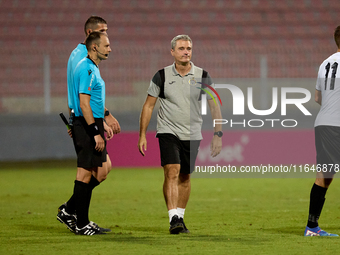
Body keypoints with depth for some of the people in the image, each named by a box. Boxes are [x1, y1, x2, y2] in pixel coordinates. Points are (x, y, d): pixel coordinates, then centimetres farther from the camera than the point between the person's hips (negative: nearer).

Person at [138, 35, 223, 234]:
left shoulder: (202, 76, -1)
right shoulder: (162, 76, -3)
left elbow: (214, 106, 4)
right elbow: (149, 106, 4)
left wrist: (218, 135, -2)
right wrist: (142, 135, 1)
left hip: (192, 135, 2)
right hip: (168, 132, -2)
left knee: (185, 177, 10)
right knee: (172, 172, -18)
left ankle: (180, 217, 25)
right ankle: (174, 219, -22)